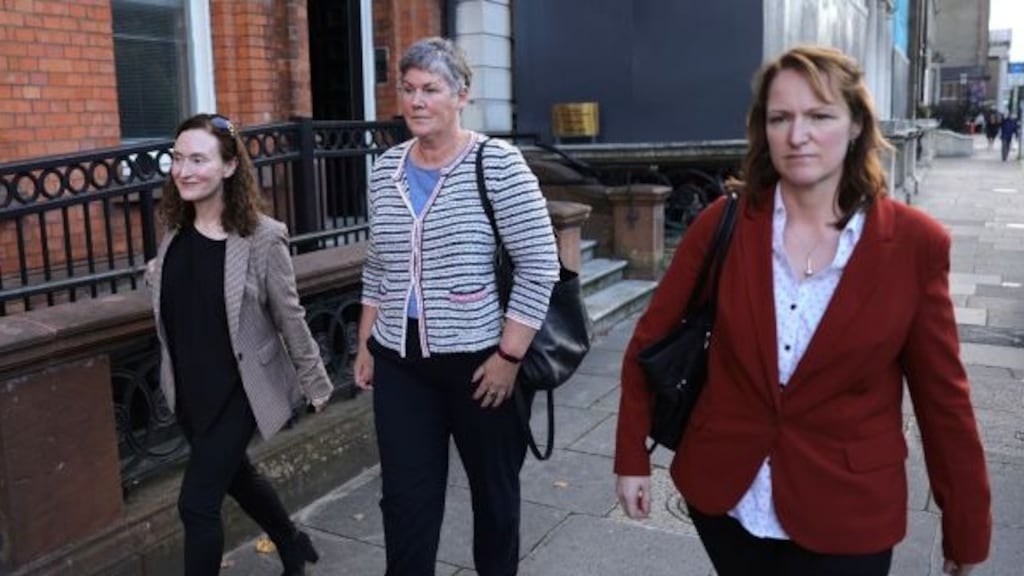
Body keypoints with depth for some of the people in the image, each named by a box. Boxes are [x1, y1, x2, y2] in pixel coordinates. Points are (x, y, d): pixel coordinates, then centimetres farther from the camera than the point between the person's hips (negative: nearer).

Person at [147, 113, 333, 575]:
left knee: (197, 503, -5)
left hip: (238, 388, -6)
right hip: (188, 388, 7)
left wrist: (315, 382, -5)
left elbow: (289, 317, -11)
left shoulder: (262, 237, -19)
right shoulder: (175, 231, -2)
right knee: (236, 477, 23)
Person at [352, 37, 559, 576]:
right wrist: (366, 344, 12)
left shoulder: (497, 163, -11)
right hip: (400, 361, 4)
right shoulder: (386, 168, 5)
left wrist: (508, 356, -16)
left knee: (493, 489, 16)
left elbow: (539, 265, -14)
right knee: (405, 497, 7)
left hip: (480, 360, -4)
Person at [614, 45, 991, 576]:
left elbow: (942, 395, -3)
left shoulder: (914, 243, -10)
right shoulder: (723, 223, -8)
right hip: (722, 494, 2)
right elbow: (649, 341, 0)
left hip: (846, 516, -1)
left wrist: (968, 529, 4)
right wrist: (632, 455, 1)